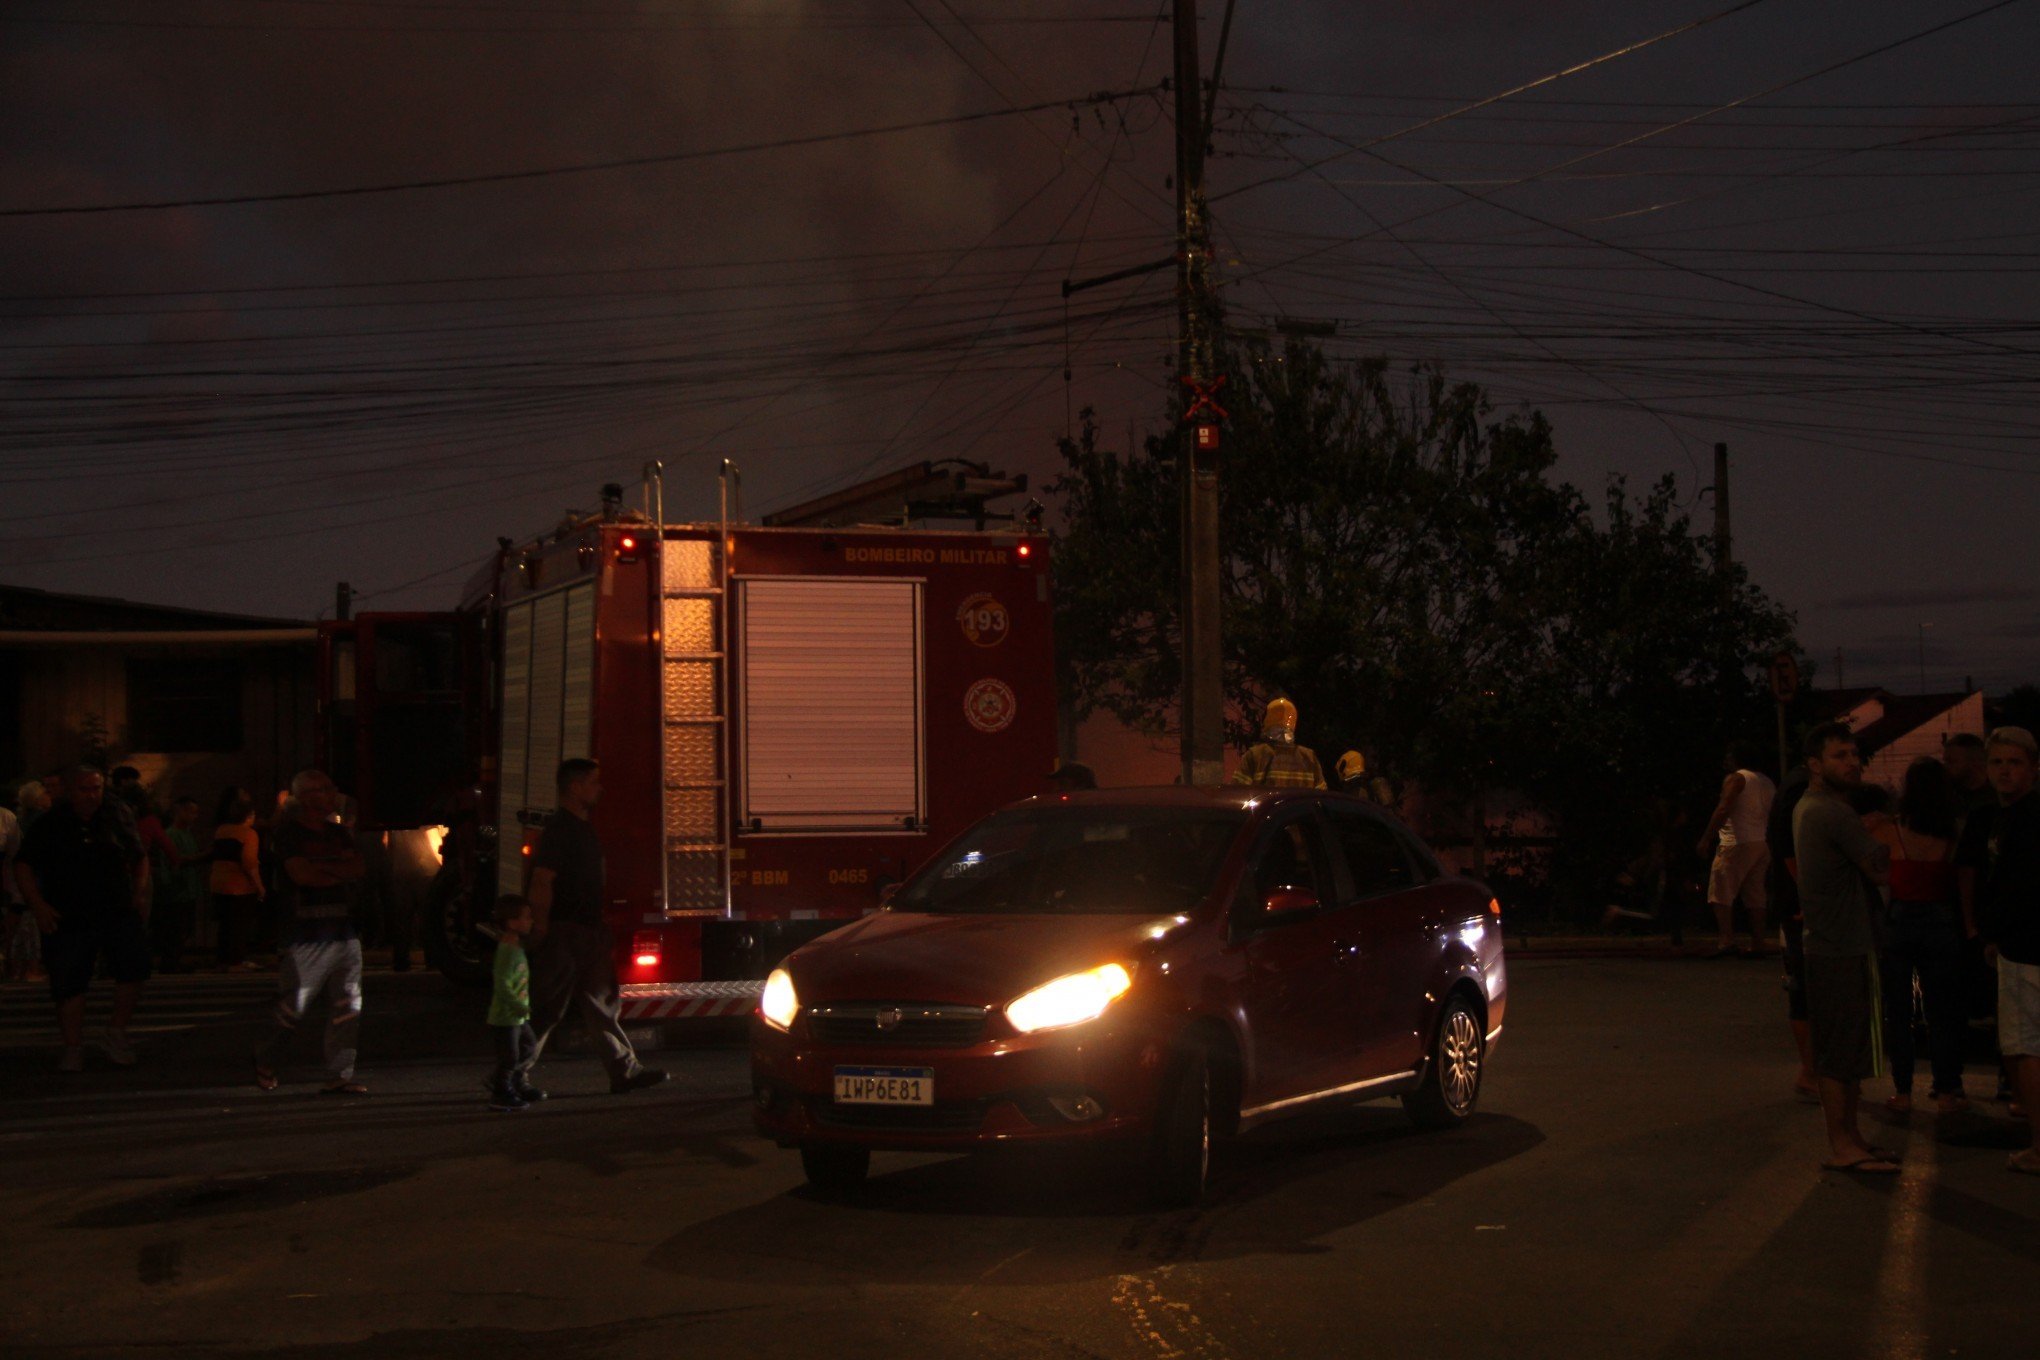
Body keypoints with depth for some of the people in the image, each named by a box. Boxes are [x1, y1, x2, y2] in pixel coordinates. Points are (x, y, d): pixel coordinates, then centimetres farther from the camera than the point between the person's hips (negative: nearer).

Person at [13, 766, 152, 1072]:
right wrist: (38, 905, -10)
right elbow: (23, 867, 2)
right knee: (68, 984, -1)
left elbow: (140, 860, 20)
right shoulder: (48, 826, 3)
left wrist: (140, 893, 4)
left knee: (133, 967, -17)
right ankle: (73, 1048, 12)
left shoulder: (116, 822, 9)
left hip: (118, 912, 1)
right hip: (67, 918, -1)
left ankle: (116, 1034, -1)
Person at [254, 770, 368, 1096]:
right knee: (292, 1007, -2)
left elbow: (358, 869, 4)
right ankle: (266, 1063, 20)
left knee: (347, 1007, 1)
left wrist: (320, 866, -9)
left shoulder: (339, 833, 17)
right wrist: (340, 871, -3)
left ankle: (339, 1077, 4)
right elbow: (301, 874, -14)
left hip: (343, 932, 6)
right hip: (304, 933, -6)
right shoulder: (288, 832, -2)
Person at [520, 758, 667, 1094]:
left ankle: (625, 1070, 12)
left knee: (601, 1004, 10)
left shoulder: (585, 828, 16)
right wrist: (541, 931, -23)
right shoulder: (558, 829, -15)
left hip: (588, 932, 10)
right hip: (563, 934, -10)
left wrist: (604, 931, 22)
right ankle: (514, 1076, 3)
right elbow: (542, 882, -20)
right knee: (545, 1011, -4)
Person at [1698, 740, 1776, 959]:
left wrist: (1706, 839, -16)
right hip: (1762, 846, 8)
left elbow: (1723, 810, -16)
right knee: (1755, 897, 9)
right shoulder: (1767, 782, 17)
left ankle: (1727, 940, -20)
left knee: (1720, 893, -7)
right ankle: (1757, 945, 5)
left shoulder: (1735, 779, -5)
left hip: (1737, 843, -8)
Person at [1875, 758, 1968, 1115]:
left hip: (1897, 924, -1)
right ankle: (1946, 1092, 12)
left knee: (1897, 1012, 8)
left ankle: (1902, 1092, 9)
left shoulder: (1890, 831, -11)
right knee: (1941, 1012, 9)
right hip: (1941, 923, 1)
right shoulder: (1952, 837, -6)